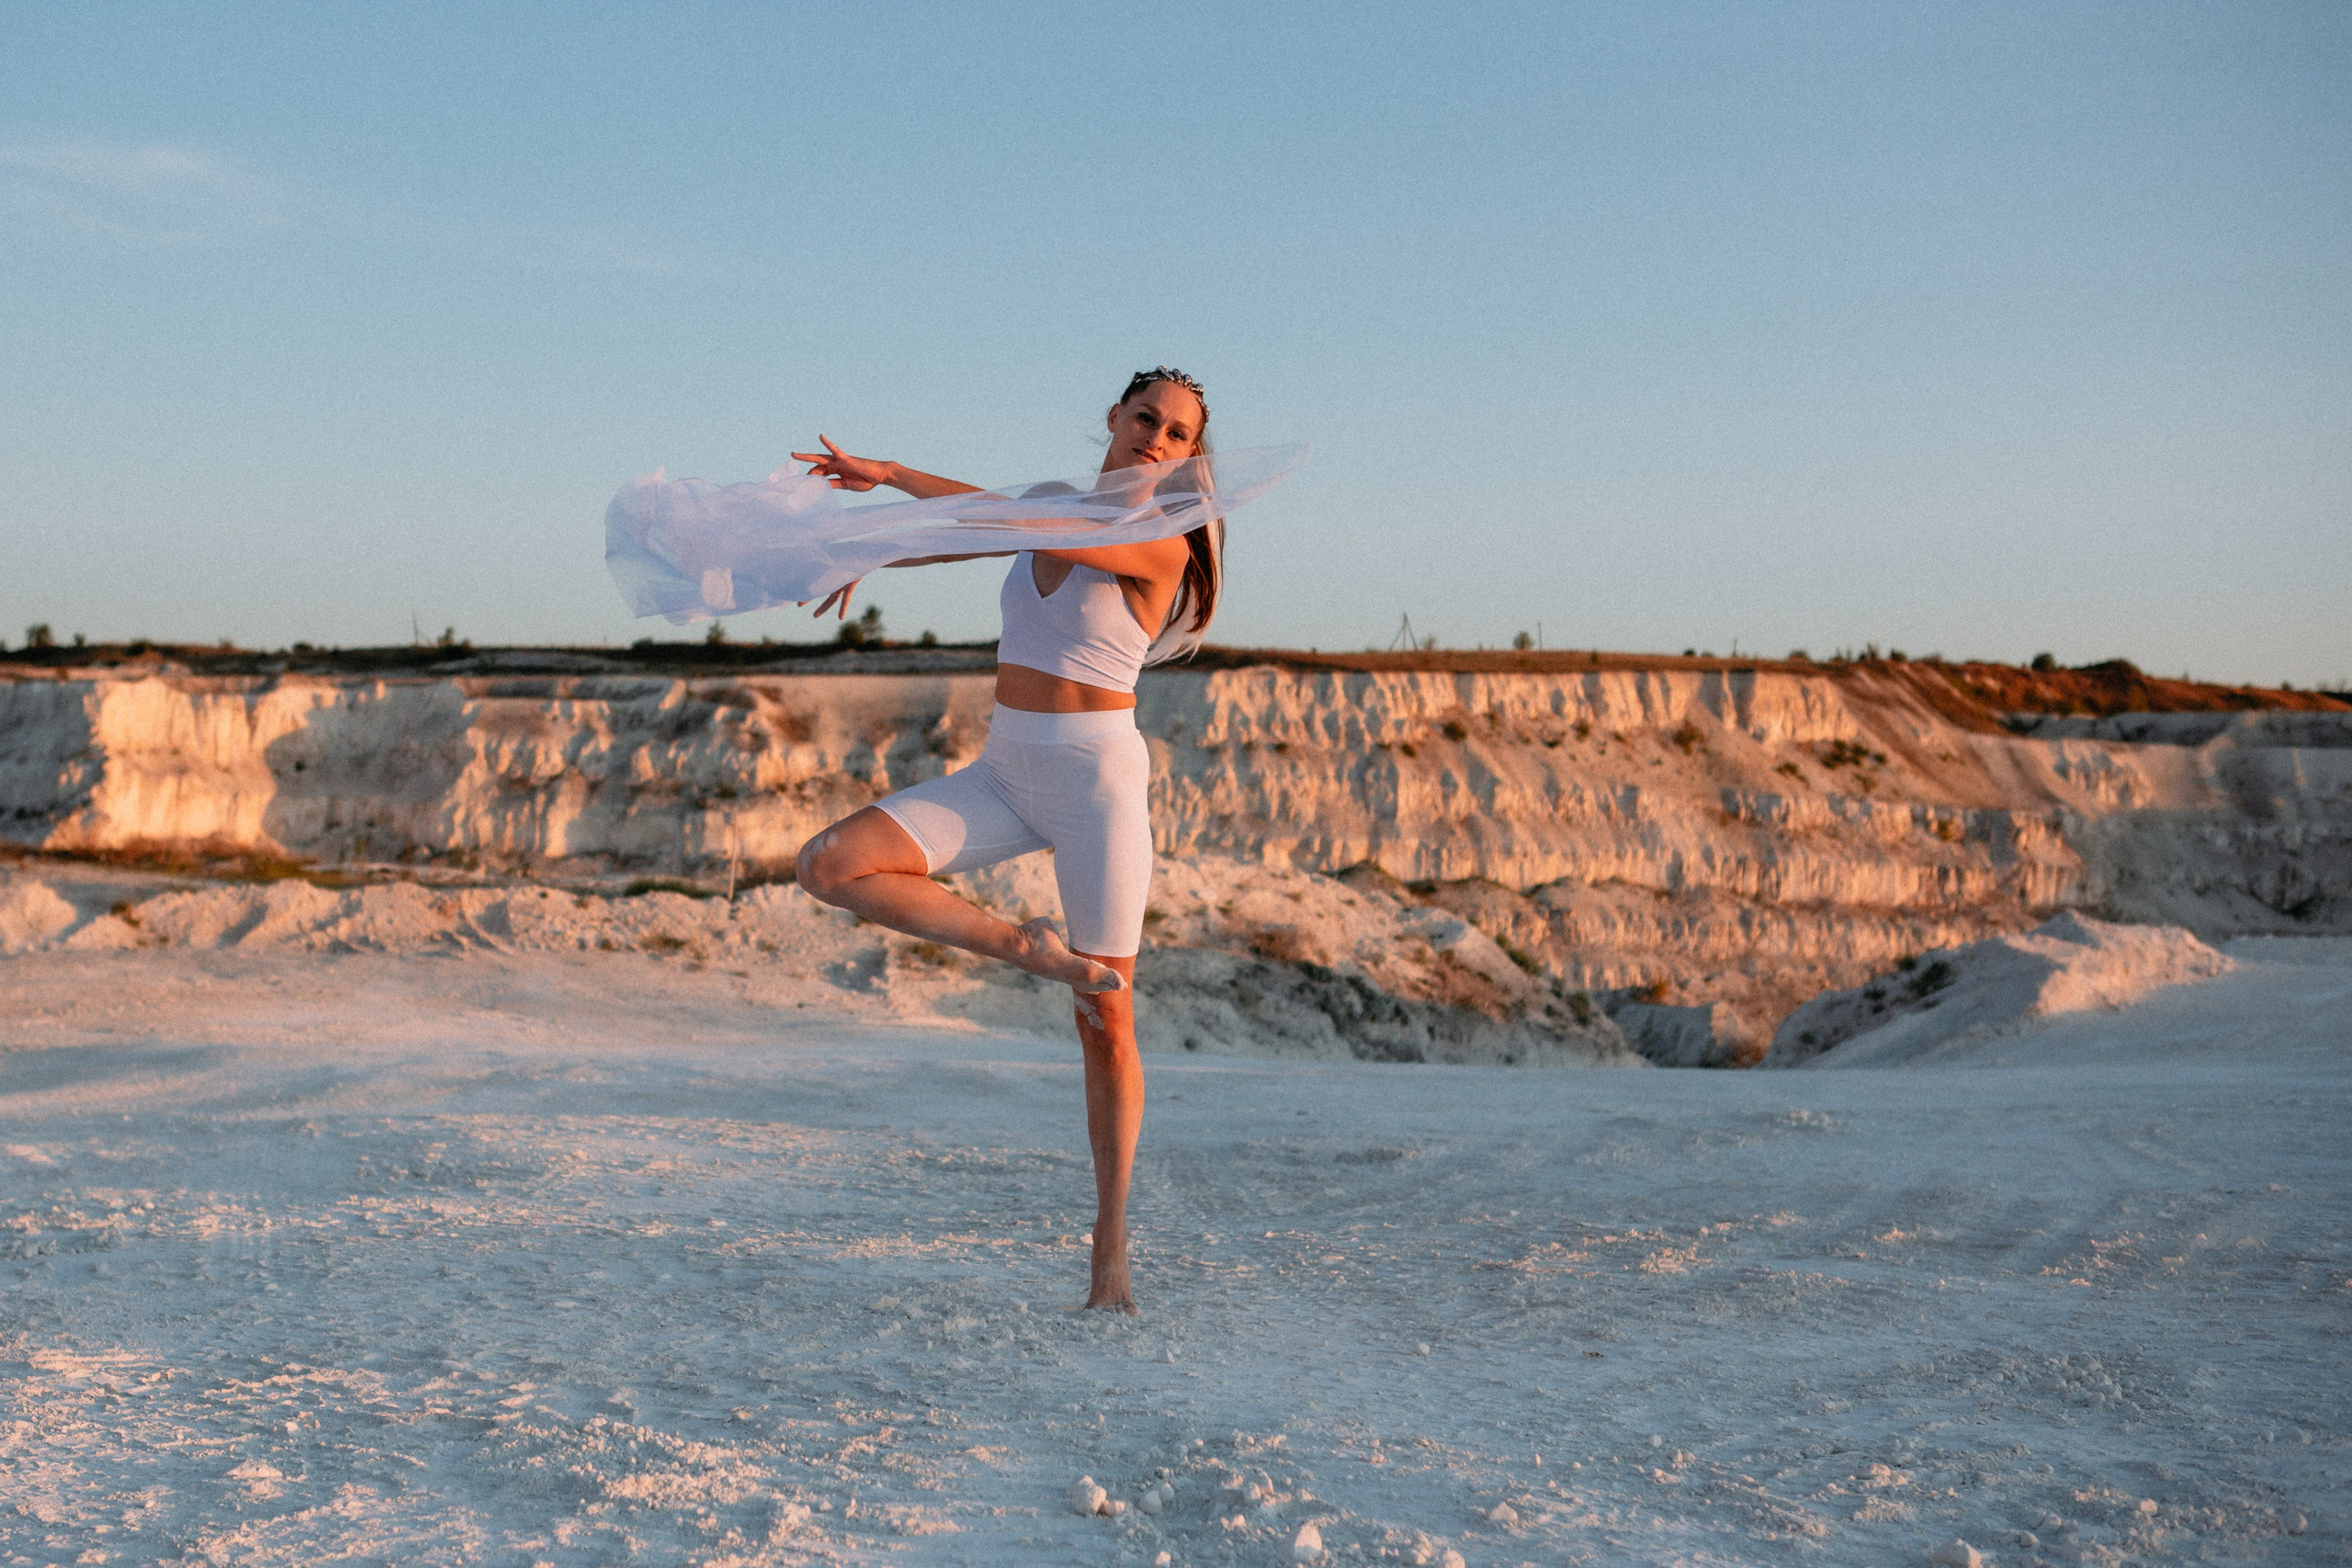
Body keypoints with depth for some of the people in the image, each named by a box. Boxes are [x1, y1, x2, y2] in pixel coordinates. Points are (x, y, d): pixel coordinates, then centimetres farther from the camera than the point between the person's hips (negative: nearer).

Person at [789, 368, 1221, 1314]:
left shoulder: (1161, 544, -10)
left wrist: (893, 474, -18)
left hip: (1097, 779, -6)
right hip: (1003, 775, 6)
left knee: (1106, 1020, -2)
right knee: (831, 866, -15)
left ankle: (1111, 1244, 10)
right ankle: (1030, 952, -8)